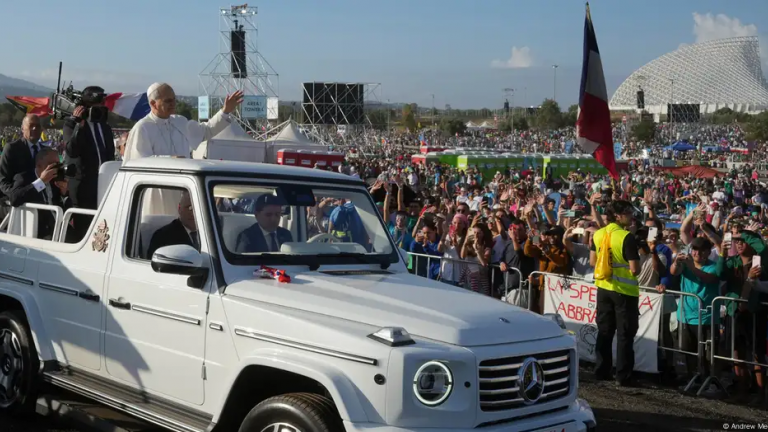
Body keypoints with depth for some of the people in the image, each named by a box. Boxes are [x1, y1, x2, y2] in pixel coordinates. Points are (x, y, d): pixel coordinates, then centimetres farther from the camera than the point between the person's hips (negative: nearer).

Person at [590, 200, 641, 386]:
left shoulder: (598, 235, 2)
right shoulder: (627, 237, -18)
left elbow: (592, 262, 11)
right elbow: (635, 270, -18)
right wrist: (631, 262, 2)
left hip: (603, 288, 6)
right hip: (624, 290, -6)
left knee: (604, 331, 14)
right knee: (625, 334, 2)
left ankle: (601, 370, 19)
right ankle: (623, 376, 4)